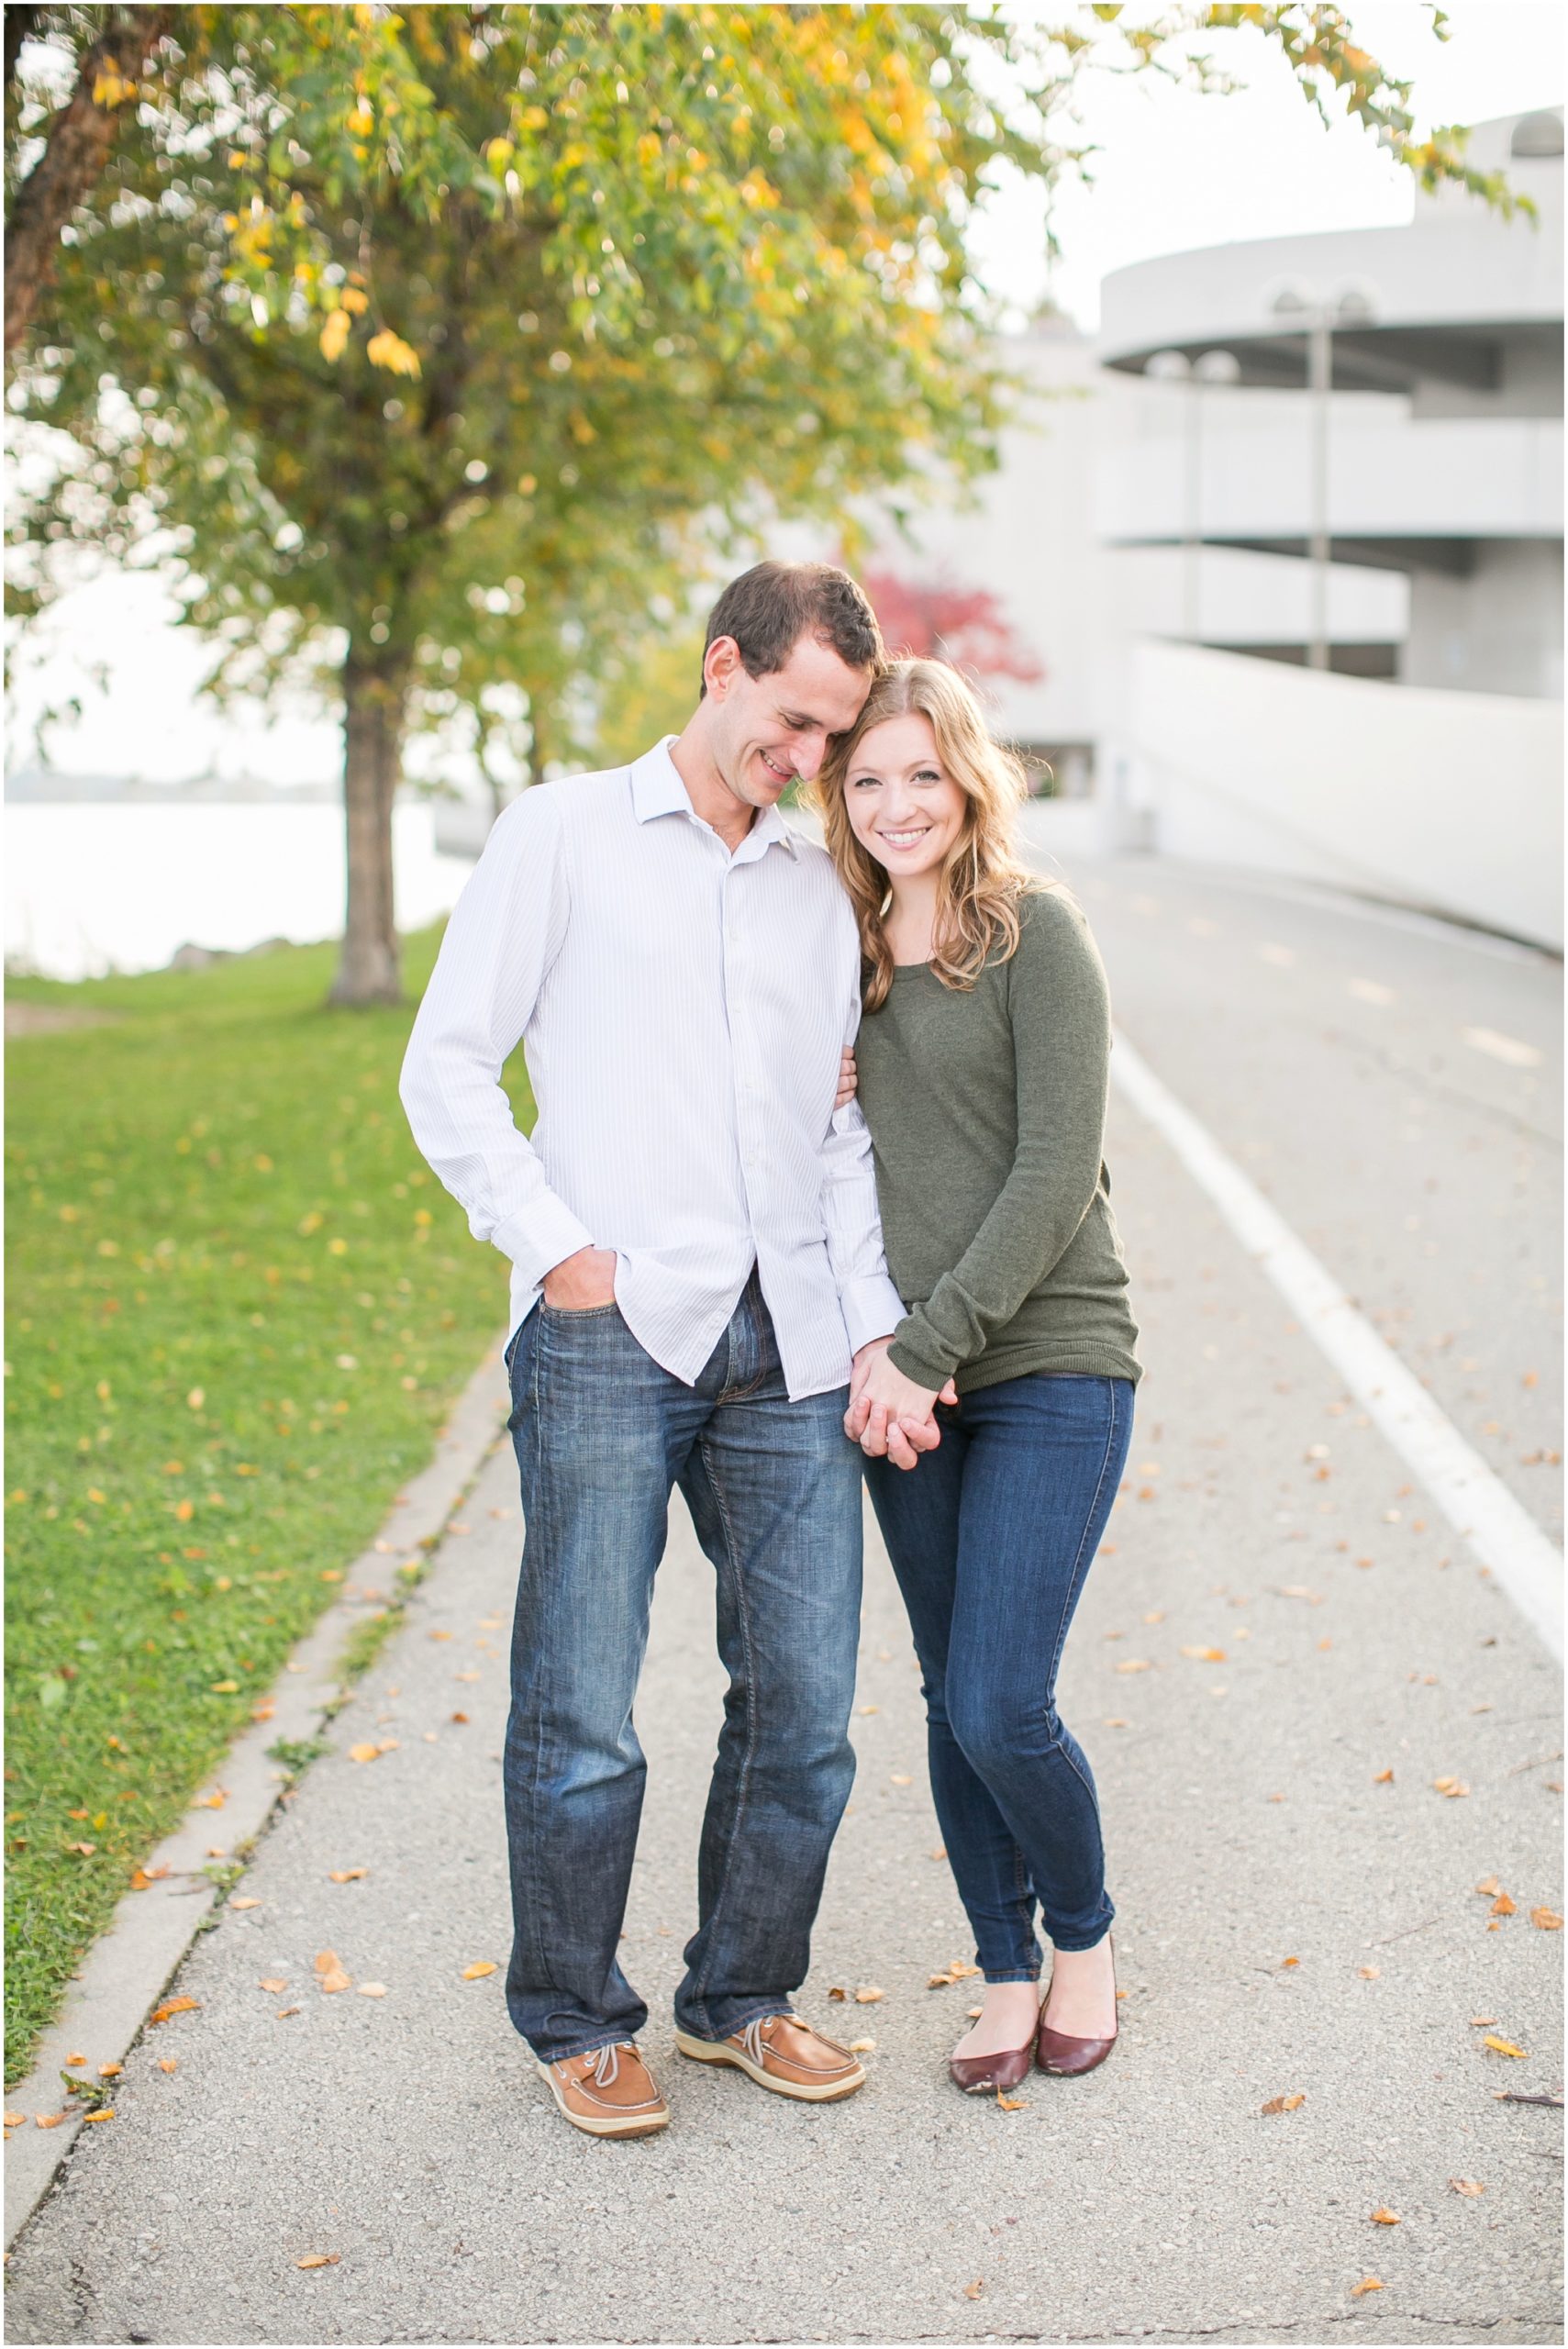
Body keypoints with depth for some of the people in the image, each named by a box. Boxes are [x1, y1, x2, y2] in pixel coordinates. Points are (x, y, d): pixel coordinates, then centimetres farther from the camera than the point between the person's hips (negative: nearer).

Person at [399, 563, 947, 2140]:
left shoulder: (817, 892, 20)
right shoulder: (563, 838, 7)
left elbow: (840, 1133, 19)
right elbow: (447, 1069, 3)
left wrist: (875, 1329, 8)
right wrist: (553, 1243, -7)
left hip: (787, 1351, 4)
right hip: (610, 1336, -4)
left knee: (804, 1705, 5)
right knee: (582, 1715, -1)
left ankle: (740, 1997, 25)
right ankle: (575, 2023, 18)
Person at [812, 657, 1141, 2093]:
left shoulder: (1036, 933, -7)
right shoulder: (846, 952, 10)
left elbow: (1056, 1174, -13)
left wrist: (930, 1344, -16)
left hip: (1050, 1368, -5)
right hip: (905, 1377, 5)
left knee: (1000, 1707, -8)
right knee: (953, 1699, 10)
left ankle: (1085, 1936, 19)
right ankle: (1007, 1973, 27)